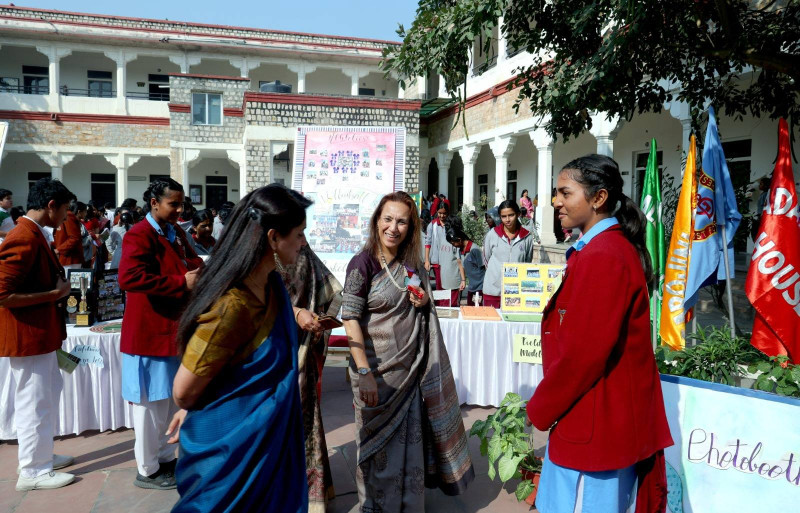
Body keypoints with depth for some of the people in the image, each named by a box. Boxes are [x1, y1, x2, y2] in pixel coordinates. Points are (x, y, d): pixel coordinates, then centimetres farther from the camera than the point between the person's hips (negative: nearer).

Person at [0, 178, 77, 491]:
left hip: (40, 333, 11)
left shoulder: (33, 235, 11)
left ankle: (42, 455, 35)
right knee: (34, 401, 2)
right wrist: (55, 294, -19)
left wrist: (57, 286, 9)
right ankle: (32, 472, 16)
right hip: (28, 335, -11)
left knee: (48, 392, 20)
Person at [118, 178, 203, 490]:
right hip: (151, 331, -9)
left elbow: (191, 263, 22)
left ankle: (165, 458, 34)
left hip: (174, 328, 9)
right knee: (151, 403, 3)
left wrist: (198, 269, -2)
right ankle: (147, 471, 18)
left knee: (170, 399, 18)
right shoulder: (139, 235, -16)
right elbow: (129, 277, -29)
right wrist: (182, 283, -28)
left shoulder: (176, 234, 13)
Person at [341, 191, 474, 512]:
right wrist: (364, 373, -24)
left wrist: (423, 302, -5)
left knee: (411, 443, 14)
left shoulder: (411, 265, 5)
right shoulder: (363, 263, -13)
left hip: (411, 370, 5)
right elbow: (350, 319, -17)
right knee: (380, 448, 9)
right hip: (378, 372, -5)